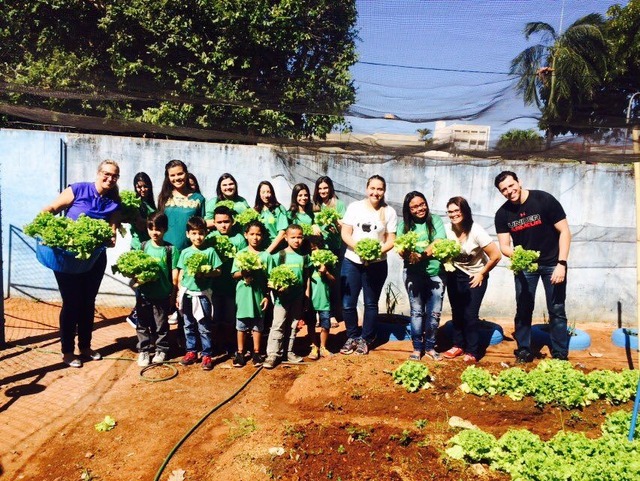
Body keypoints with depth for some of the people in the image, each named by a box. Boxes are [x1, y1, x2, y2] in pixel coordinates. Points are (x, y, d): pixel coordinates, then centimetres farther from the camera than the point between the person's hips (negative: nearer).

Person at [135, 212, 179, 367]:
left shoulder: (170, 249, -5)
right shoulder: (143, 246, 2)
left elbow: (174, 272, -3)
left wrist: (173, 293, -3)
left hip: (162, 294, -2)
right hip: (143, 293, 2)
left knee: (161, 324, 11)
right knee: (143, 324, 12)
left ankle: (161, 350, 27)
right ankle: (144, 350, 26)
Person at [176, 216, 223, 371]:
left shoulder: (210, 251, -4)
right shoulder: (185, 252, 4)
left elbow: (218, 271, -3)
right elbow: (181, 274, 9)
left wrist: (205, 273, -20)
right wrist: (179, 294, 7)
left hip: (202, 294, -3)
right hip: (187, 294, 3)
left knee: (204, 327, 3)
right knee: (189, 326, 14)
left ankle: (206, 355, 12)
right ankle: (191, 352, 27)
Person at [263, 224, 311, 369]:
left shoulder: (304, 257, 3)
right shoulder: (279, 256, -6)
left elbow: (307, 276, 8)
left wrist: (307, 293, 6)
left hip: (298, 297, 4)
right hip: (282, 296, -3)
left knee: (293, 326, 13)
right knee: (278, 326, -2)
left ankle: (289, 352, 25)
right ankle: (272, 354, 3)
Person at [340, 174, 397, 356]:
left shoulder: (389, 212, 0)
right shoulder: (354, 207, 2)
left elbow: (390, 241, -1)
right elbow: (345, 234, -1)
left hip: (377, 264, -1)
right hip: (351, 262, 1)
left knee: (371, 304, 9)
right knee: (347, 304, 4)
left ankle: (365, 339, 26)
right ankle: (352, 337, 25)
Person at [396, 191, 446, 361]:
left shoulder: (435, 220, 3)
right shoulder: (404, 225, 4)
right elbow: (401, 249, -5)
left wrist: (421, 255, -21)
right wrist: (407, 255, -29)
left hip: (436, 273, 0)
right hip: (414, 274, 0)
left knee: (434, 312, 5)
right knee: (417, 311, 6)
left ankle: (430, 346, 22)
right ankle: (417, 347, 18)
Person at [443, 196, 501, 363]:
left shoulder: (476, 231, -23)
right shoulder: (447, 229, -13)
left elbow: (496, 255, -18)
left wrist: (482, 274, -10)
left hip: (475, 277, -3)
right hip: (455, 275, 3)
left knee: (470, 314, -7)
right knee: (456, 312, 8)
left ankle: (472, 352, 7)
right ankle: (458, 345, 25)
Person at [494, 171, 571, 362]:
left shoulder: (544, 200, -16)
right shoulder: (502, 214, -7)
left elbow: (564, 232, -14)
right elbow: (504, 246, -7)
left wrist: (562, 264, -21)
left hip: (551, 263, -2)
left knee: (557, 310, 2)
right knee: (523, 309, 6)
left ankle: (560, 354, 14)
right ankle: (524, 350, 19)